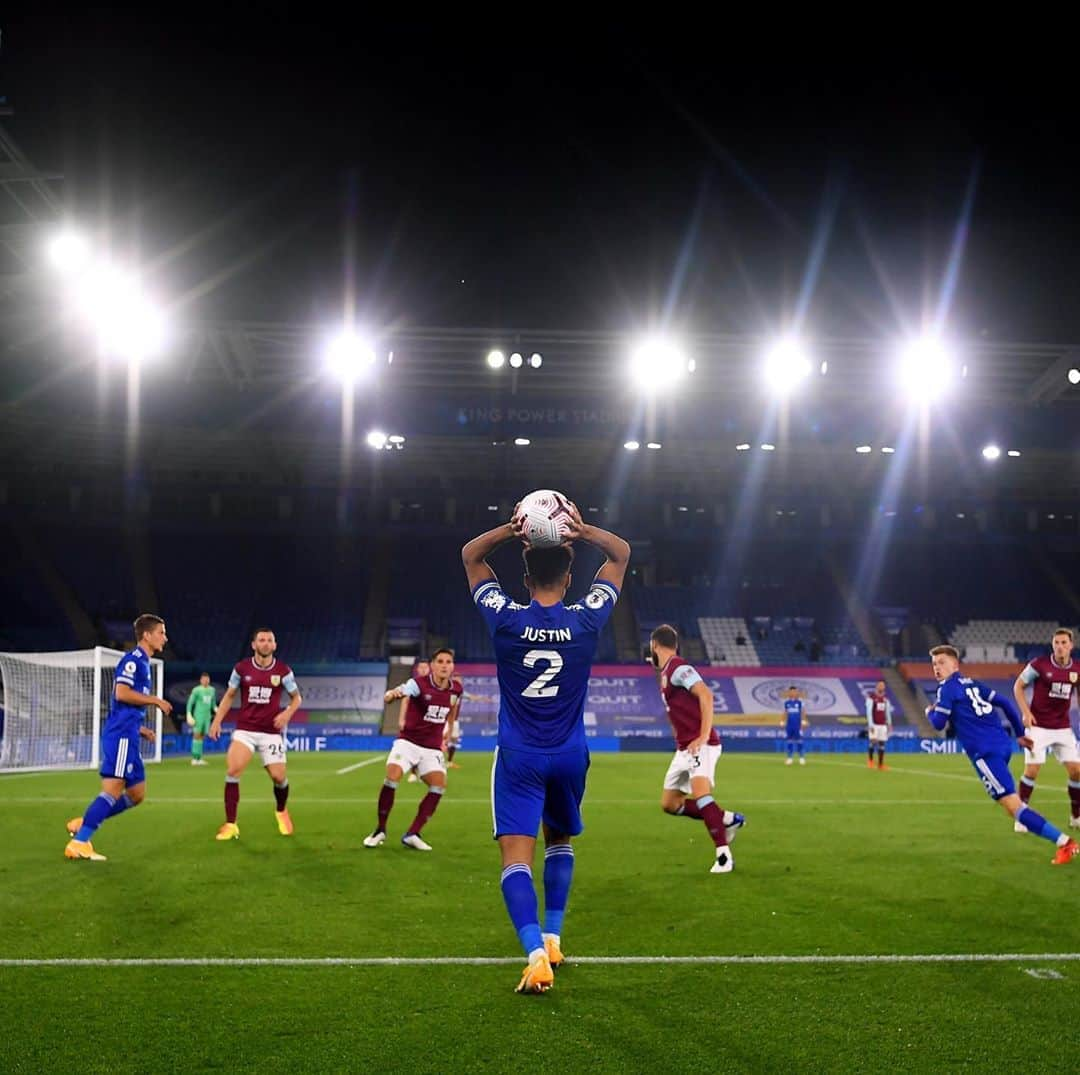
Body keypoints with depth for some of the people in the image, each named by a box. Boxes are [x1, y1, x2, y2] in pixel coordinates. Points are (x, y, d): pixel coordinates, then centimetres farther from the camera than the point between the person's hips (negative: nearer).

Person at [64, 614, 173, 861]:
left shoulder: (143, 663, 22)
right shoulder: (132, 659, -7)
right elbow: (121, 693, -20)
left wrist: (140, 729, 18)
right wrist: (156, 700, -12)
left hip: (127, 737, 10)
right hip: (120, 735, -10)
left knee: (136, 794, 10)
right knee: (113, 789, -13)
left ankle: (83, 824, 13)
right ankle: (78, 843, -12)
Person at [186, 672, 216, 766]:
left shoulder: (212, 690, 11)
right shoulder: (196, 690, -5)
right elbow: (190, 703, -4)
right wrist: (189, 715, -12)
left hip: (207, 716, 5)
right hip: (198, 715, -5)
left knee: (202, 736, 7)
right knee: (197, 735, -8)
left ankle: (199, 758, 9)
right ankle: (194, 758, -7)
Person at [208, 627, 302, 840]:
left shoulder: (283, 671, -2)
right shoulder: (241, 668, -1)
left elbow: (296, 697, 9)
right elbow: (229, 696, 12)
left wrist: (287, 713, -11)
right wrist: (217, 721, 3)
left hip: (271, 732, 0)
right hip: (245, 729, 0)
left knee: (278, 776, -3)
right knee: (232, 771, -18)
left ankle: (281, 812, 32)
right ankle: (230, 825, -10)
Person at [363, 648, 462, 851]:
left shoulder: (456, 690, -1)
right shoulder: (419, 683, -16)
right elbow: (402, 693, -36)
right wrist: (392, 694, -60)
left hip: (432, 748, 4)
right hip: (408, 741, -4)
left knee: (439, 784, -17)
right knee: (392, 777, -23)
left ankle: (412, 834, -8)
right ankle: (380, 831, -4)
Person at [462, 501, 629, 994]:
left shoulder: (506, 618, -7)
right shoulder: (586, 620, -6)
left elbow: (470, 555, 9)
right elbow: (622, 553, 8)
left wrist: (510, 530, -5)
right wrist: (582, 532, -6)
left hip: (519, 757, -2)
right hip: (570, 756, 2)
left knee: (516, 858, -7)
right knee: (560, 840, 25)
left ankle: (536, 954, -24)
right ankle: (553, 937, 27)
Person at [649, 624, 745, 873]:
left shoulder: (678, 668, -12)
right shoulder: (666, 673, 18)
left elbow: (706, 695, -25)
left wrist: (703, 736, -28)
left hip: (701, 745, -10)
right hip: (684, 748, 10)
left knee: (700, 793, -28)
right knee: (669, 803, 10)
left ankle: (724, 856, -28)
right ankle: (728, 819, 16)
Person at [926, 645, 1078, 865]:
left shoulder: (947, 688, -2)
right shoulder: (972, 684, 21)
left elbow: (939, 723, -8)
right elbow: (1005, 702, 19)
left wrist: (930, 712, 15)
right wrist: (1020, 733, 24)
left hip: (985, 753, -9)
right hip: (1002, 744, 9)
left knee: (1012, 805, -13)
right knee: (1010, 801, 26)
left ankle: (1064, 843, -21)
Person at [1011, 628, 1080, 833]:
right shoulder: (1039, 664, -11)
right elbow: (1018, 686, -1)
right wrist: (1026, 712, -11)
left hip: (1063, 728, 4)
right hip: (1038, 726, -4)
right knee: (1032, 770, -9)